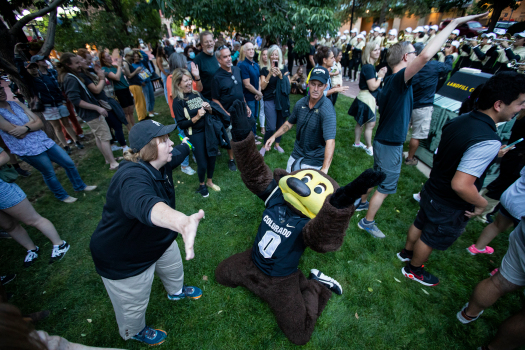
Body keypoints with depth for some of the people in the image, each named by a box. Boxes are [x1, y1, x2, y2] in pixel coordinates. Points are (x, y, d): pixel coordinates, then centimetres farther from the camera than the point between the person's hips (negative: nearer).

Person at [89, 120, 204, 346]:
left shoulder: (161, 163, -13)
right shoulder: (132, 176, -40)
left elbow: (178, 153, 10)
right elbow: (143, 205, -63)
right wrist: (181, 222, -82)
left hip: (158, 240, 8)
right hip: (123, 259, -7)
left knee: (174, 269, 29)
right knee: (134, 305, 19)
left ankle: (176, 291, 63)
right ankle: (134, 331, 54)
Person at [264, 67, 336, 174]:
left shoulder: (327, 110, -25)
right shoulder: (301, 103, -5)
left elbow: (330, 141, -35)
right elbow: (290, 123, 12)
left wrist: (325, 169, -46)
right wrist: (274, 136, 4)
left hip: (314, 160, -6)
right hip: (296, 154, 6)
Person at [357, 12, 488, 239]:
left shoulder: (390, 82, 8)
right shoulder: (399, 79, -21)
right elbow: (426, 55, -39)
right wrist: (453, 23, -27)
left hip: (383, 141, 9)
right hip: (390, 145, -9)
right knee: (385, 187, 4)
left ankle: (362, 201, 44)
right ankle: (367, 222, 19)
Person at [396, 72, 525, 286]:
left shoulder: (458, 121, -6)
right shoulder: (488, 142, -33)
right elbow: (460, 185, -36)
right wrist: (481, 204, -16)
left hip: (432, 191, 8)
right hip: (449, 208, -7)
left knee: (420, 224, 28)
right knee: (430, 239, 15)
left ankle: (407, 252, 53)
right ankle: (413, 269, 40)